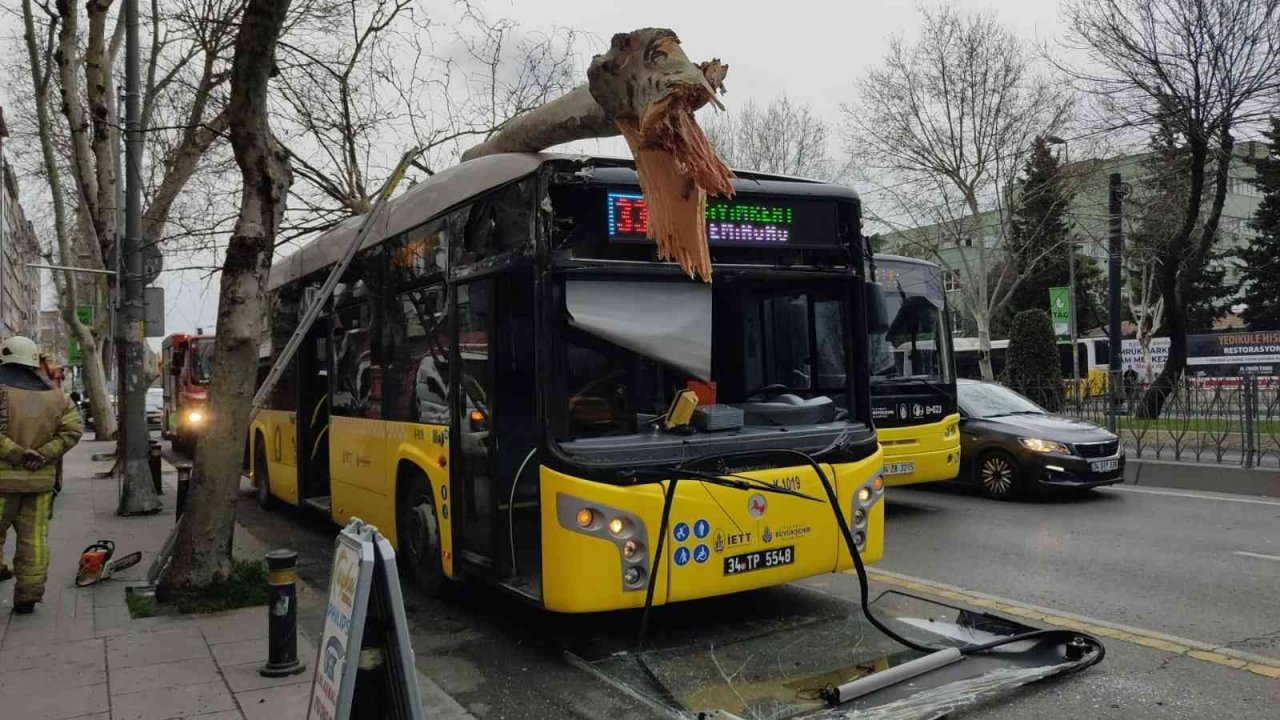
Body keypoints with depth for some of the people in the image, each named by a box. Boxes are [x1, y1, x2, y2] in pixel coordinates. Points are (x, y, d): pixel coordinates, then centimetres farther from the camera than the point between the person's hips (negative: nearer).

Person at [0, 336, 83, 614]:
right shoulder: (56, 396, 6)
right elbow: (73, 430, 0)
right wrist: (43, 455, -4)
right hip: (41, 479, 4)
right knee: (34, 538, 8)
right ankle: (28, 597, 10)